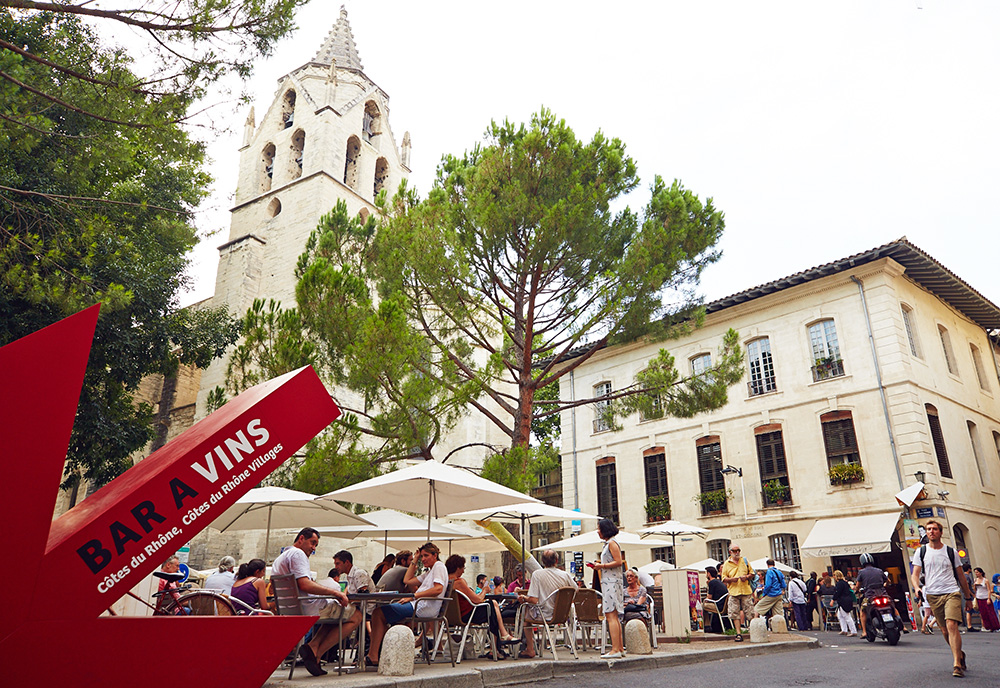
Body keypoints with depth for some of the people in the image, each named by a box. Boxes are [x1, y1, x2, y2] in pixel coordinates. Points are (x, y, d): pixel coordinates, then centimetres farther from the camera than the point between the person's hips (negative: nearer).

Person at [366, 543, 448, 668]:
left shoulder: (439, 566, -2)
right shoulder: (429, 572, 28)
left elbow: (438, 589, -19)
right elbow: (407, 581, 23)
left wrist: (414, 595, -21)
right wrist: (415, 560, 23)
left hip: (425, 608, -10)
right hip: (418, 606, 10)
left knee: (379, 614, -15)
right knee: (379, 613, 5)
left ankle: (373, 656, -13)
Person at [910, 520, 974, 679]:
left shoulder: (951, 552, 9)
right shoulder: (921, 552, 7)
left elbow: (961, 577, 17)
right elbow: (915, 574, 4)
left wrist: (968, 597, 18)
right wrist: (917, 588, -16)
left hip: (952, 592, -1)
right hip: (932, 595, 1)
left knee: (951, 625, -17)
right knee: (944, 630, 4)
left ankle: (957, 665, -14)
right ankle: (960, 654, 27)